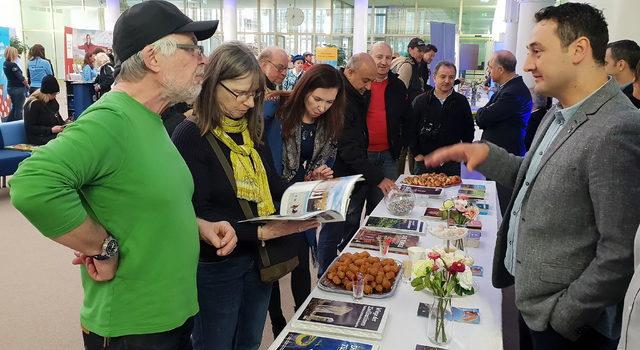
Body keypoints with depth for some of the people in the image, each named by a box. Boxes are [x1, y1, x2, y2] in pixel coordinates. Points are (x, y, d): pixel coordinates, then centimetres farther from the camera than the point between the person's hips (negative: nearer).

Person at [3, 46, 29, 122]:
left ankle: (7, 122, 23)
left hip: (10, 88, 9)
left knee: (14, 108, 20)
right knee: (18, 109, 1)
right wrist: (27, 85, -4)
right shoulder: (13, 65, -19)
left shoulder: (5, 64, 7)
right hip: (18, 89, -9)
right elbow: (20, 77, -18)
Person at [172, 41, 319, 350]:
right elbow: (198, 214, -22)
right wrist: (259, 231, -29)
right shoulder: (191, 135, -18)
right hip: (216, 266, -6)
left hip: (259, 257, 6)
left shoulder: (251, 130, 4)